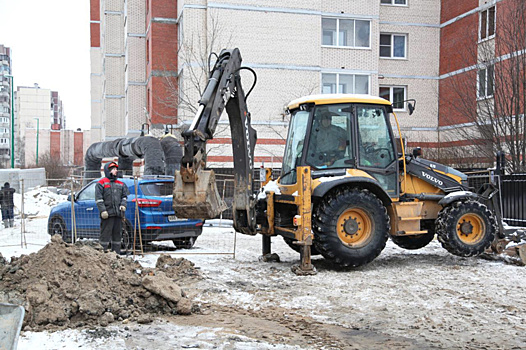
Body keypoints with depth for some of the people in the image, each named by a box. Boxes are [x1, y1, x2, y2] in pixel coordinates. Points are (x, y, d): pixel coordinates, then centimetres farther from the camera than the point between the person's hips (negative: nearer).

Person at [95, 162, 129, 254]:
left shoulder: (120, 184, 19)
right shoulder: (101, 183, 1)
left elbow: (124, 195, 22)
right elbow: (98, 198, -6)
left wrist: (123, 204, 2)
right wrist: (103, 210, -15)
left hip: (118, 213, 6)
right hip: (107, 213, -6)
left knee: (117, 234, 9)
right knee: (105, 233, -6)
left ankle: (116, 253, 14)